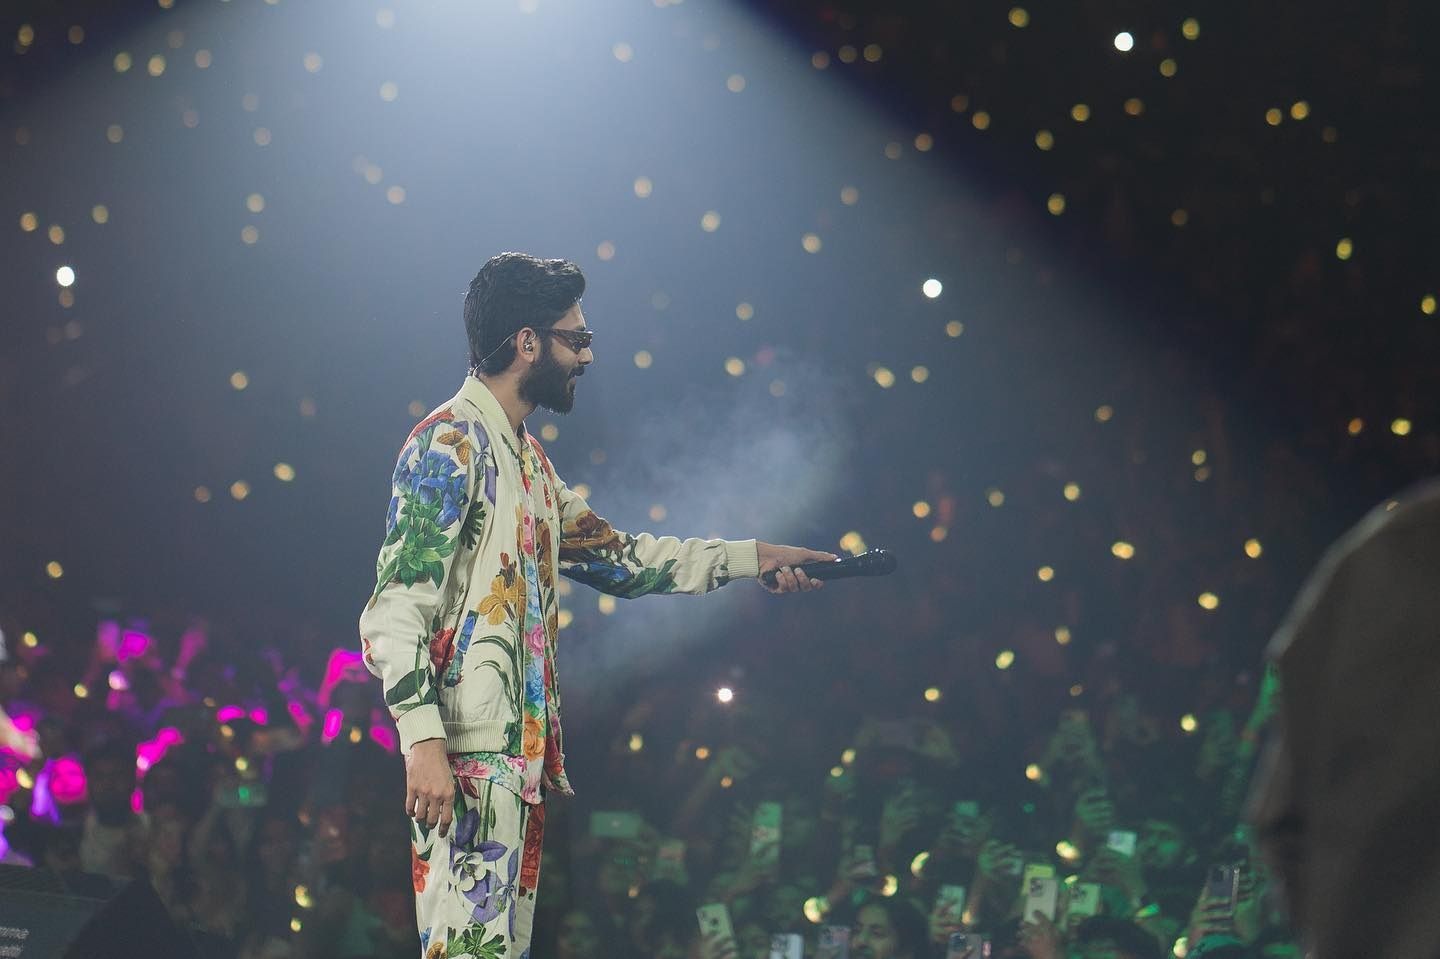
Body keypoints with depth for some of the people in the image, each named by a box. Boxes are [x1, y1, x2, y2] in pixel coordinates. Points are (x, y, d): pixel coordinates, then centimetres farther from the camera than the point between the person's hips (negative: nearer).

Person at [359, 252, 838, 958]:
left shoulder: (527, 458, 22)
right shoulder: (450, 444, -8)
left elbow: (616, 557, 31)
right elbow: (396, 606, -16)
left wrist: (749, 557, 29)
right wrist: (423, 740, -25)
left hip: (520, 755, 10)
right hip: (466, 755, -10)